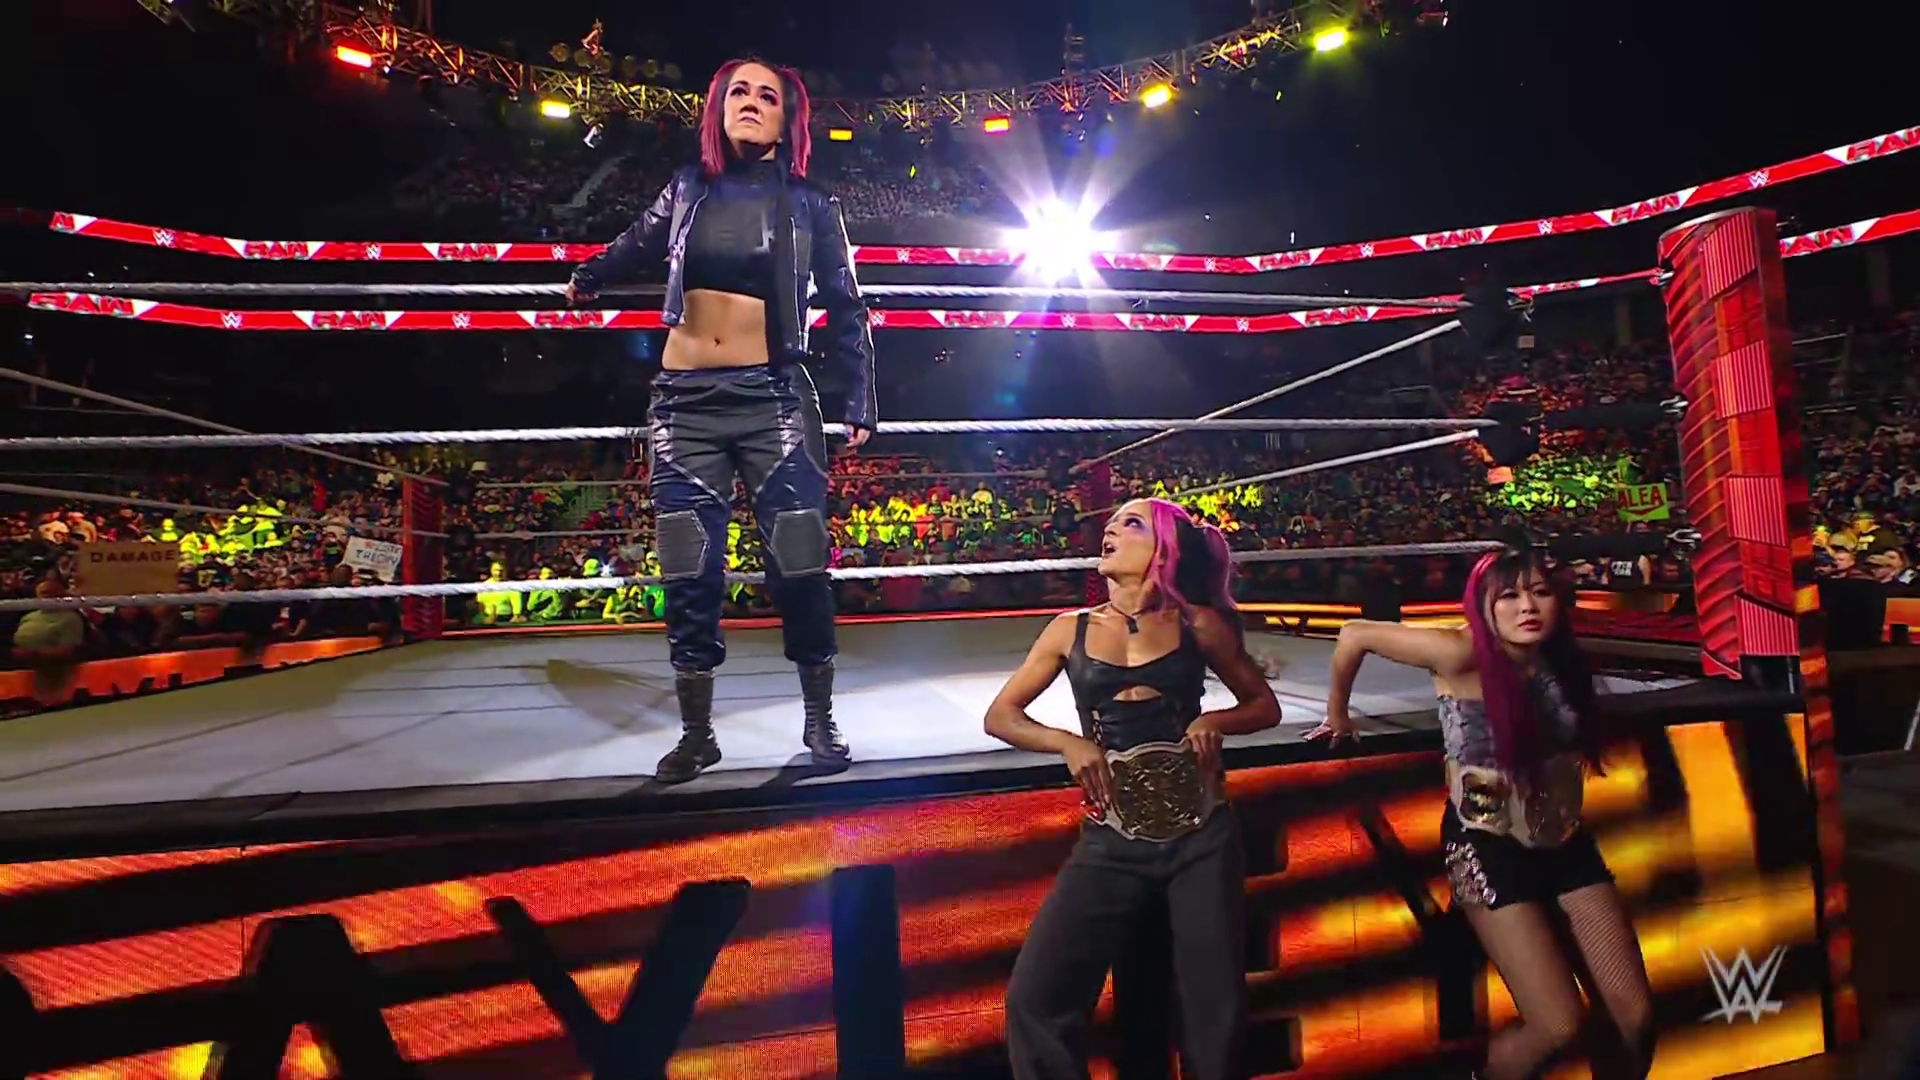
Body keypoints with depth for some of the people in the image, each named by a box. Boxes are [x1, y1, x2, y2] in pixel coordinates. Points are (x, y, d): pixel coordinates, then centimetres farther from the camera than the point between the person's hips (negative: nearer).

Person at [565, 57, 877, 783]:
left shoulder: (810, 205, 5)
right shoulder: (689, 190, 11)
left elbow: (846, 310, 6)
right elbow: (639, 244, 31)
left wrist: (860, 402, -1)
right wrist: (587, 278, 46)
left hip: (773, 399, -2)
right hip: (685, 400, 3)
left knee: (799, 566, -4)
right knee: (690, 573, 2)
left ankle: (820, 720, 13)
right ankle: (697, 733, 14)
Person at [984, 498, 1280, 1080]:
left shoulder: (1198, 625, 1)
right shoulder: (1071, 630, 3)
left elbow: (1265, 705, 12)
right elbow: (1000, 715, 8)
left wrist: (1216, 720, -9)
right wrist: (1068, 742, -9)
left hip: (1201, 836, 0)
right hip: (1111, 844, 1)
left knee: (1217, 1010, 8)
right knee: (1034, 1000, -8)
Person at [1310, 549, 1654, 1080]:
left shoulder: (1559, 660, -1)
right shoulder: (1463, 655, -21)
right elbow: (1355, 635, -16)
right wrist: (1337, 715, -5)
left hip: (1566, 844, 6)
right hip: (1490, 852, -6)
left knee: (1636, 1016, 7)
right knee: (1558, 1025, -7)